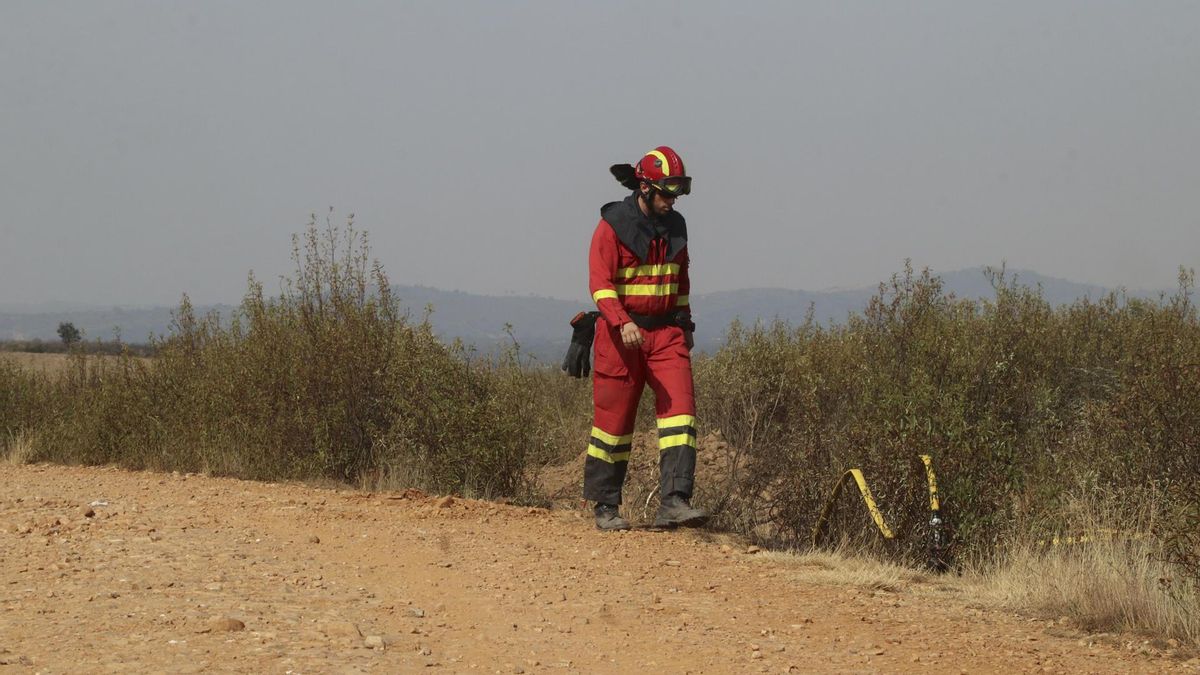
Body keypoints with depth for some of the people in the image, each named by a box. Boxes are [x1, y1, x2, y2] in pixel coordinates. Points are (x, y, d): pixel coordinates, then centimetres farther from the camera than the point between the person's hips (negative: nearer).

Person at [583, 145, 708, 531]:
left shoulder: (675, 226, 10)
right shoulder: (613, 225, -8)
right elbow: (600, 283, -14)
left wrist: (685, 325, 22)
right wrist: (622, 323, -28)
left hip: (666, 331, 5)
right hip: (621, 333, -5)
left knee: (680, 410, -12)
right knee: (614, 419, 1)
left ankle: (674, 502, -16)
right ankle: (605, 508, 14)